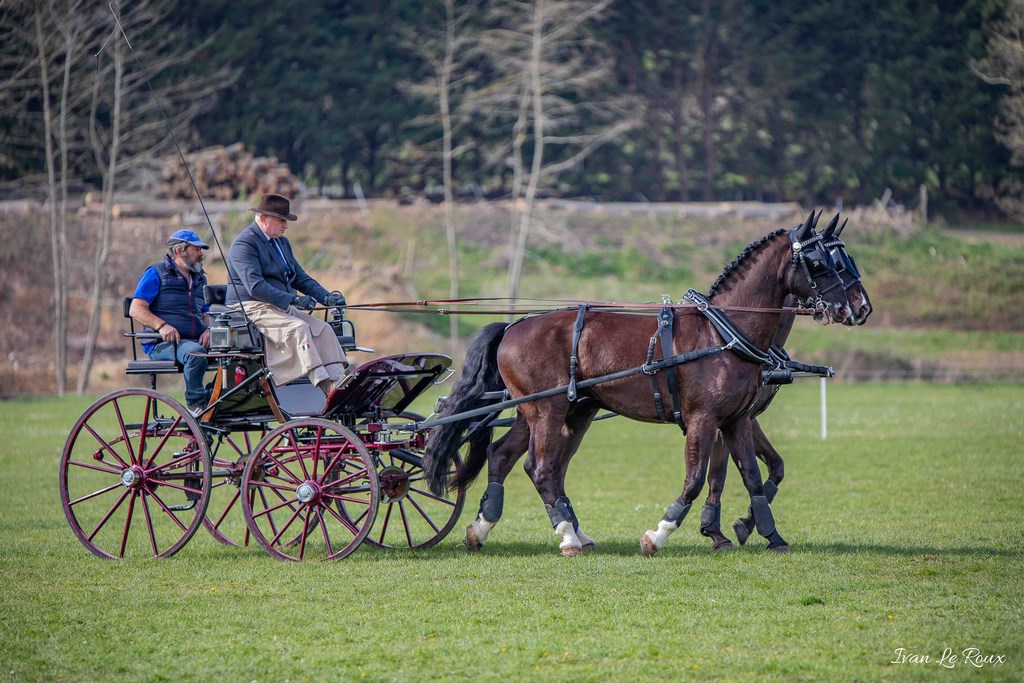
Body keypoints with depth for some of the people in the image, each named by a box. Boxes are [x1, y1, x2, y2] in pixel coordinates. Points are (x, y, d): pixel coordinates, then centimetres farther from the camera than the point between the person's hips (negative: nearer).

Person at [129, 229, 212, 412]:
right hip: (163, 343, -6)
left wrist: (208, 330, 2)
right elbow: (136, 309, -4)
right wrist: (162, 325, -21)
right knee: (196, 353, -38)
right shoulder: (156, 274, 4)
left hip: (197, 341, 6)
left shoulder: (199, 279, 25)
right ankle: (196, 405, -29)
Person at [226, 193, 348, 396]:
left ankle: (337, 382, -27)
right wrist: (292, 299, -31)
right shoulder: (244, 244, -11)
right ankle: (324, 385, -38)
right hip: (252, 309, -9)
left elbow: (300, 277, 23)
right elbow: (255, 286, -23)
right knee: (298, 328, -31)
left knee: (323, 329, -13)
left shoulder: (282, 242, 19)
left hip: (282, 307, 9)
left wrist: (326, 297, 4)